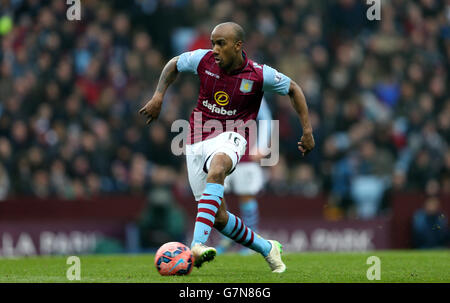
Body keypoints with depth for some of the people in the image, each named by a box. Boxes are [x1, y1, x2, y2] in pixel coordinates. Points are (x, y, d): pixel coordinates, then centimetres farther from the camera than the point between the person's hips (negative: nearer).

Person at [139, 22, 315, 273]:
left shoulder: (260, 75, -10)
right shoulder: (203, 60, -4)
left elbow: (294, 89, 7)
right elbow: (174, 64, 17)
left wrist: (308, 131, 5)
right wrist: (158, 96, 4)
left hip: (230, 137, -4)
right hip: (198, 140, 4)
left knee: (217, 167, -41)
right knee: (219, 218, -1)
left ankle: (198, 245, -52)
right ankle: (267, 248, 26)